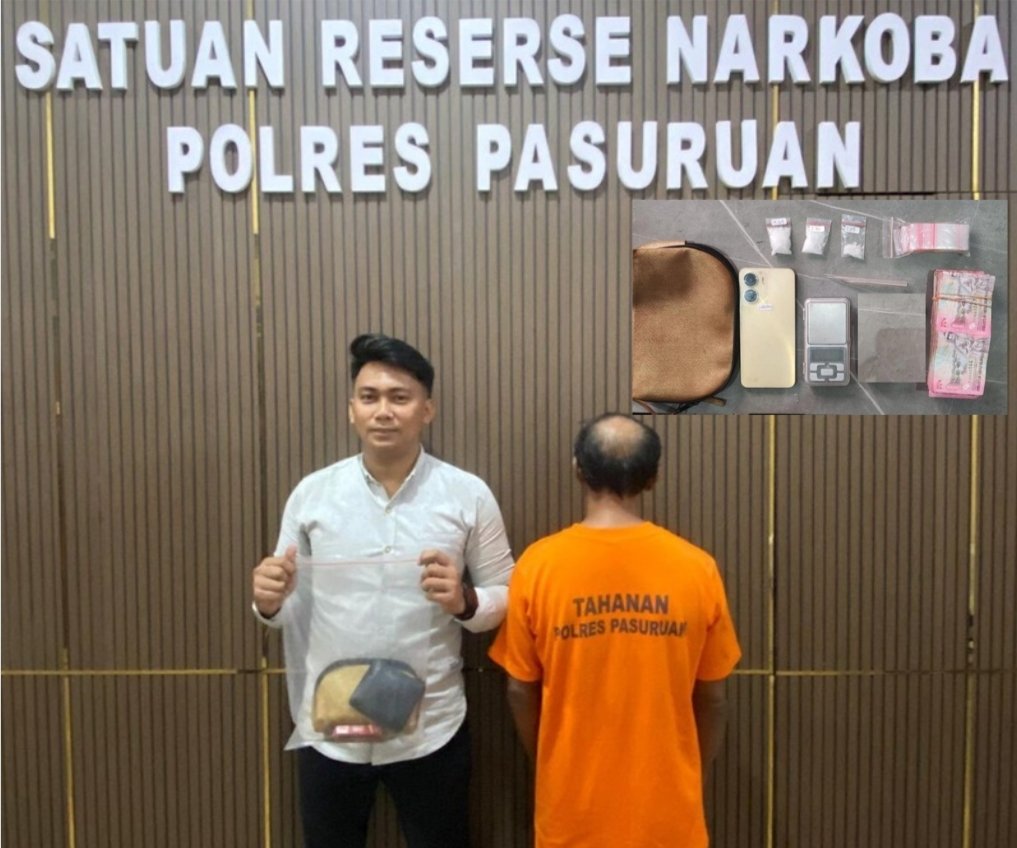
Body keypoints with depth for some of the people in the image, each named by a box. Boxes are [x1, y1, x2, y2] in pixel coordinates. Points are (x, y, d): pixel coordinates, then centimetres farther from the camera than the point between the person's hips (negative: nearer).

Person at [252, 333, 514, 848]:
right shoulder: (312, 493, -4)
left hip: (430, 730, -1)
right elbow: (290, 608, 3)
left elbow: (507, 598, -1)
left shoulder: (468, 495, -7)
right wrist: (270, 603, -20)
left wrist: (465, 601, -22)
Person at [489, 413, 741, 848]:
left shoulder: (538, 565, -13)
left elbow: (521, 690, -4)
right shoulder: (696, 568, -11)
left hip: (574, 797, 0)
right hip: (666, 799, 1)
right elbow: (711, 696, -2)